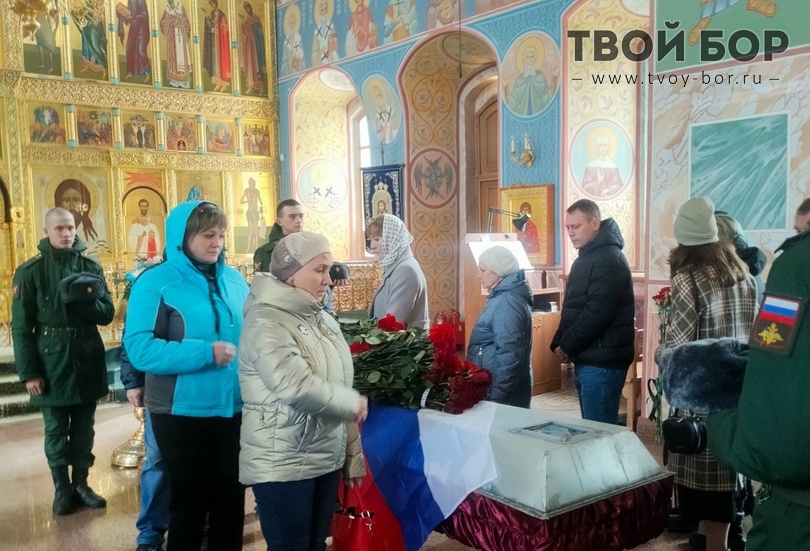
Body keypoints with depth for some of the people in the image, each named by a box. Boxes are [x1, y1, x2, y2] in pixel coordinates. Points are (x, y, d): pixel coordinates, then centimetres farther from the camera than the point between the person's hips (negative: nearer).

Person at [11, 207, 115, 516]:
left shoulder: (91, 267, 3)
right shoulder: (30, 272, -5)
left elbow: (107, 313, 0)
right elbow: (21, 327, -6)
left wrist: (82, 299, -20)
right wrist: (28, 372, -11)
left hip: (87, 361, 3)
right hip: (52, 362, -2)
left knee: (83, 429, 12)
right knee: (56, 430, 8)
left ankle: (81, 484, 26)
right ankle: (61, 488, 22)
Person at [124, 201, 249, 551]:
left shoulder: (234, 280, 5)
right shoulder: (155, 282, -10)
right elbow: (138, 348, -19)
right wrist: (205, 353, -25)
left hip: (234, 408, 5)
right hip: (182, 413, -4)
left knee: (231, 499, 17)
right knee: (189, 501, 12)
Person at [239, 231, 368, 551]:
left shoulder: (323, 320, 8)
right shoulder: (266, 322, -16)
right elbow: (297, 388, -29)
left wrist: (353, 456, 12)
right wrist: (353, 404, -14)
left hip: (327, 458, 7)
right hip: (283, 464, -7)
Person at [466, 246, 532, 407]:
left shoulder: (507, 302, -19)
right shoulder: (502, 297, 13)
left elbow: (508, 354, -24)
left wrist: (498, 397, -23)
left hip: (504, 394, -9)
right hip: (501, 389, 9)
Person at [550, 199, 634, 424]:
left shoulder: (608, 259, -15)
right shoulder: (586, 258, 17)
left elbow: (597, 313, -23)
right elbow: (571, 308, 20)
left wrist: (566, 346, -12)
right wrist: (558, 343, 6)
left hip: (602, 361, -10)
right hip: (588, 359, 10)